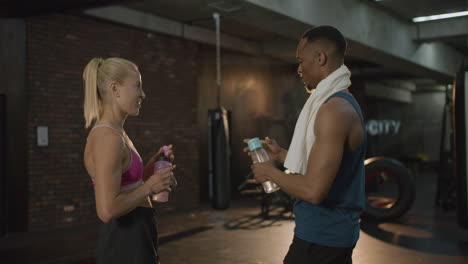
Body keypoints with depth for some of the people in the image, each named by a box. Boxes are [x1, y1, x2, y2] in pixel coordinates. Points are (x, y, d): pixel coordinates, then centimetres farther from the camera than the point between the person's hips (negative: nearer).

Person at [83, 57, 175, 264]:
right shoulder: (108, 137, -20)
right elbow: (107, 210, -27)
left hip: (134, 238, 10)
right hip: (125, 242, -10)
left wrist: (153, 165, 7)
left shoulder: (117, 133, 10)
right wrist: (149, 187, -16)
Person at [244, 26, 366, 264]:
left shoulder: (334, 110, -22)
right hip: (333, 231, 10)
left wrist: (271, 172, -13)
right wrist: (281, 155, 13)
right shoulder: (342, 104, 10)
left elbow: (314, 190, -27)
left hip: (321, 236, -10)